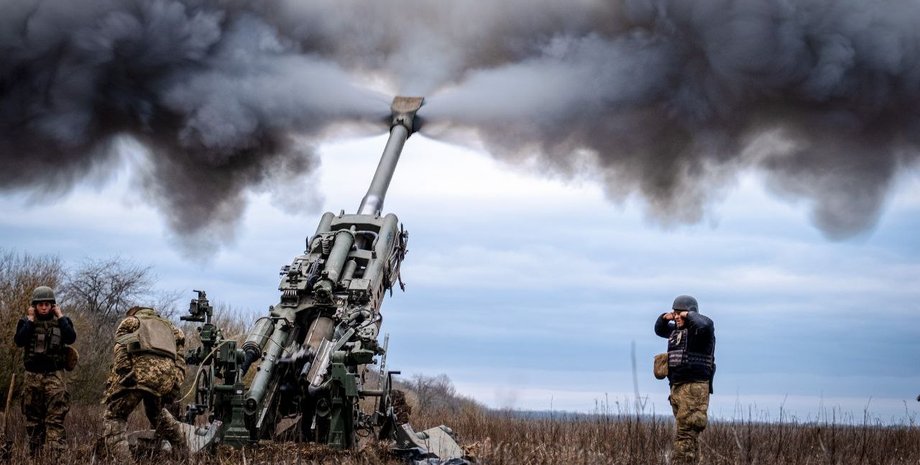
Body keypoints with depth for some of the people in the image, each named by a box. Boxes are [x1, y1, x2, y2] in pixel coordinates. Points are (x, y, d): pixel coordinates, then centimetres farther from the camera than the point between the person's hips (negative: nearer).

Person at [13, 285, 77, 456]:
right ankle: (34, 453, 16)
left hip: (54, 375, -2)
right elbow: (18, 341, -9)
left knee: (56, 417, -12)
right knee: (33, 417, 8)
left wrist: (60, 317, -10)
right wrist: (30, 320, -9)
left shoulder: (60, 320, 6)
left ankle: (57, 452, -20)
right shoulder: (26, 321, 7)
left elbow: (71, 338, -12)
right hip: (32, 376, 2)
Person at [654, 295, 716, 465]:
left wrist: (688, 315, -13)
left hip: (694, 388, -9)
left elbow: (704, 325, -30)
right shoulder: (676, 329, 18)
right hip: (677, 387, 9)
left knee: (685, 433, -14)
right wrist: (664, 318, 14)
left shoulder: (699, 328, -6)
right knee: (690, 434, 12)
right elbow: (659, 330, 35)